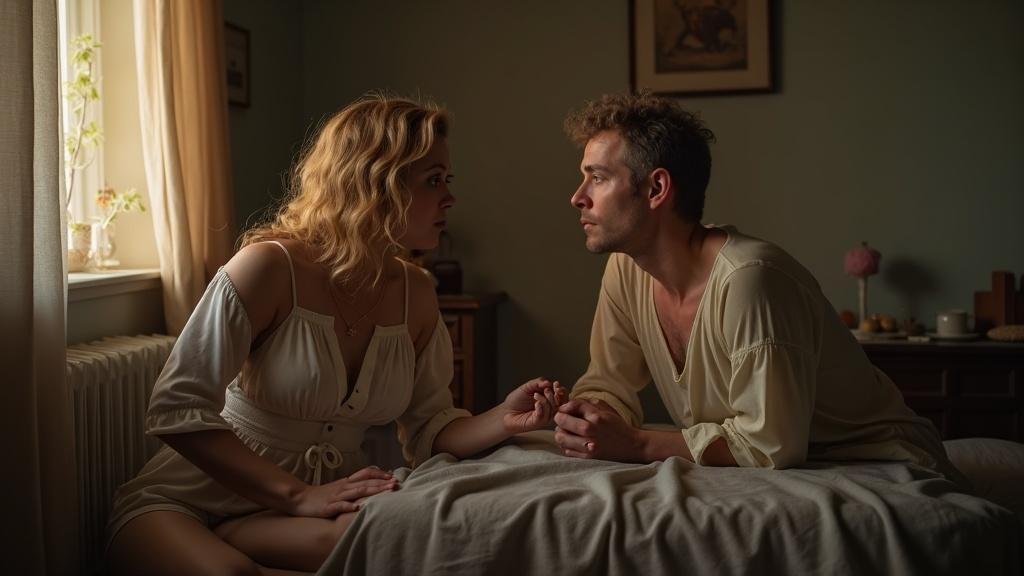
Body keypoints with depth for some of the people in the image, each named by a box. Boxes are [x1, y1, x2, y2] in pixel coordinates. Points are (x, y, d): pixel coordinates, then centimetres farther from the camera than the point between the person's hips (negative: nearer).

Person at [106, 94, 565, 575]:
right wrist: (300, 497, -27)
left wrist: (502, 421, -16)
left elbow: (426, 431, 6)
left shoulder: (415, 295, 2)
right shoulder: (270, 266, -16)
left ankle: (226, 536, -11)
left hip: (324, 496, 7)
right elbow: (178, 409, -19)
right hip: (199, 494, -6)